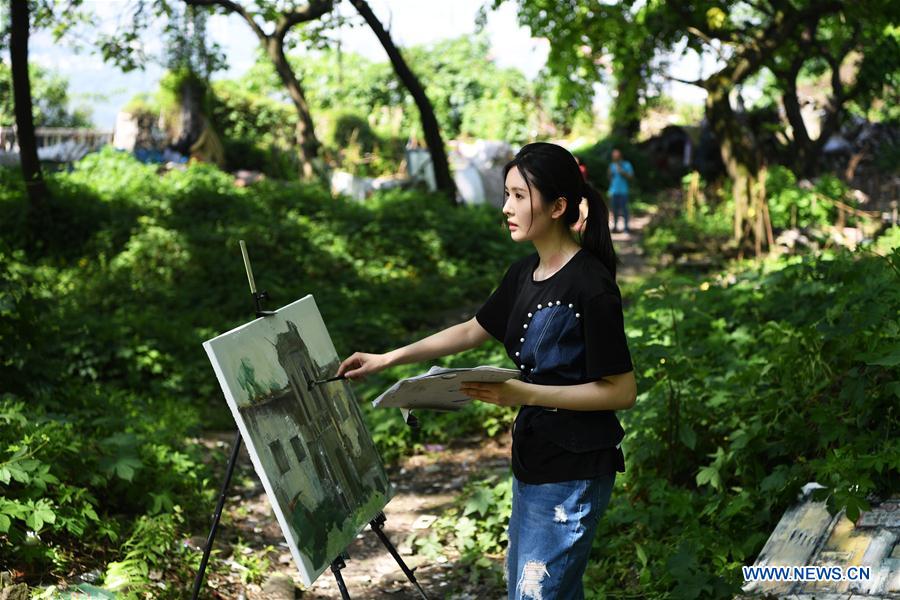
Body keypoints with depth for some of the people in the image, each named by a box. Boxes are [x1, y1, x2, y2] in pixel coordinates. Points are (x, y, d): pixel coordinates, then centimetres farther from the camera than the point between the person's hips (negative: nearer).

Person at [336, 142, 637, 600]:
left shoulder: (591, 287, -20)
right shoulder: (524, 274, 5)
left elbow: (622, 390, -18)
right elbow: (472, 331, 18)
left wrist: (525, 394, -23)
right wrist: (386, 359, 14)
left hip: (574, 473, -9)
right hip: (532, 460, 9)